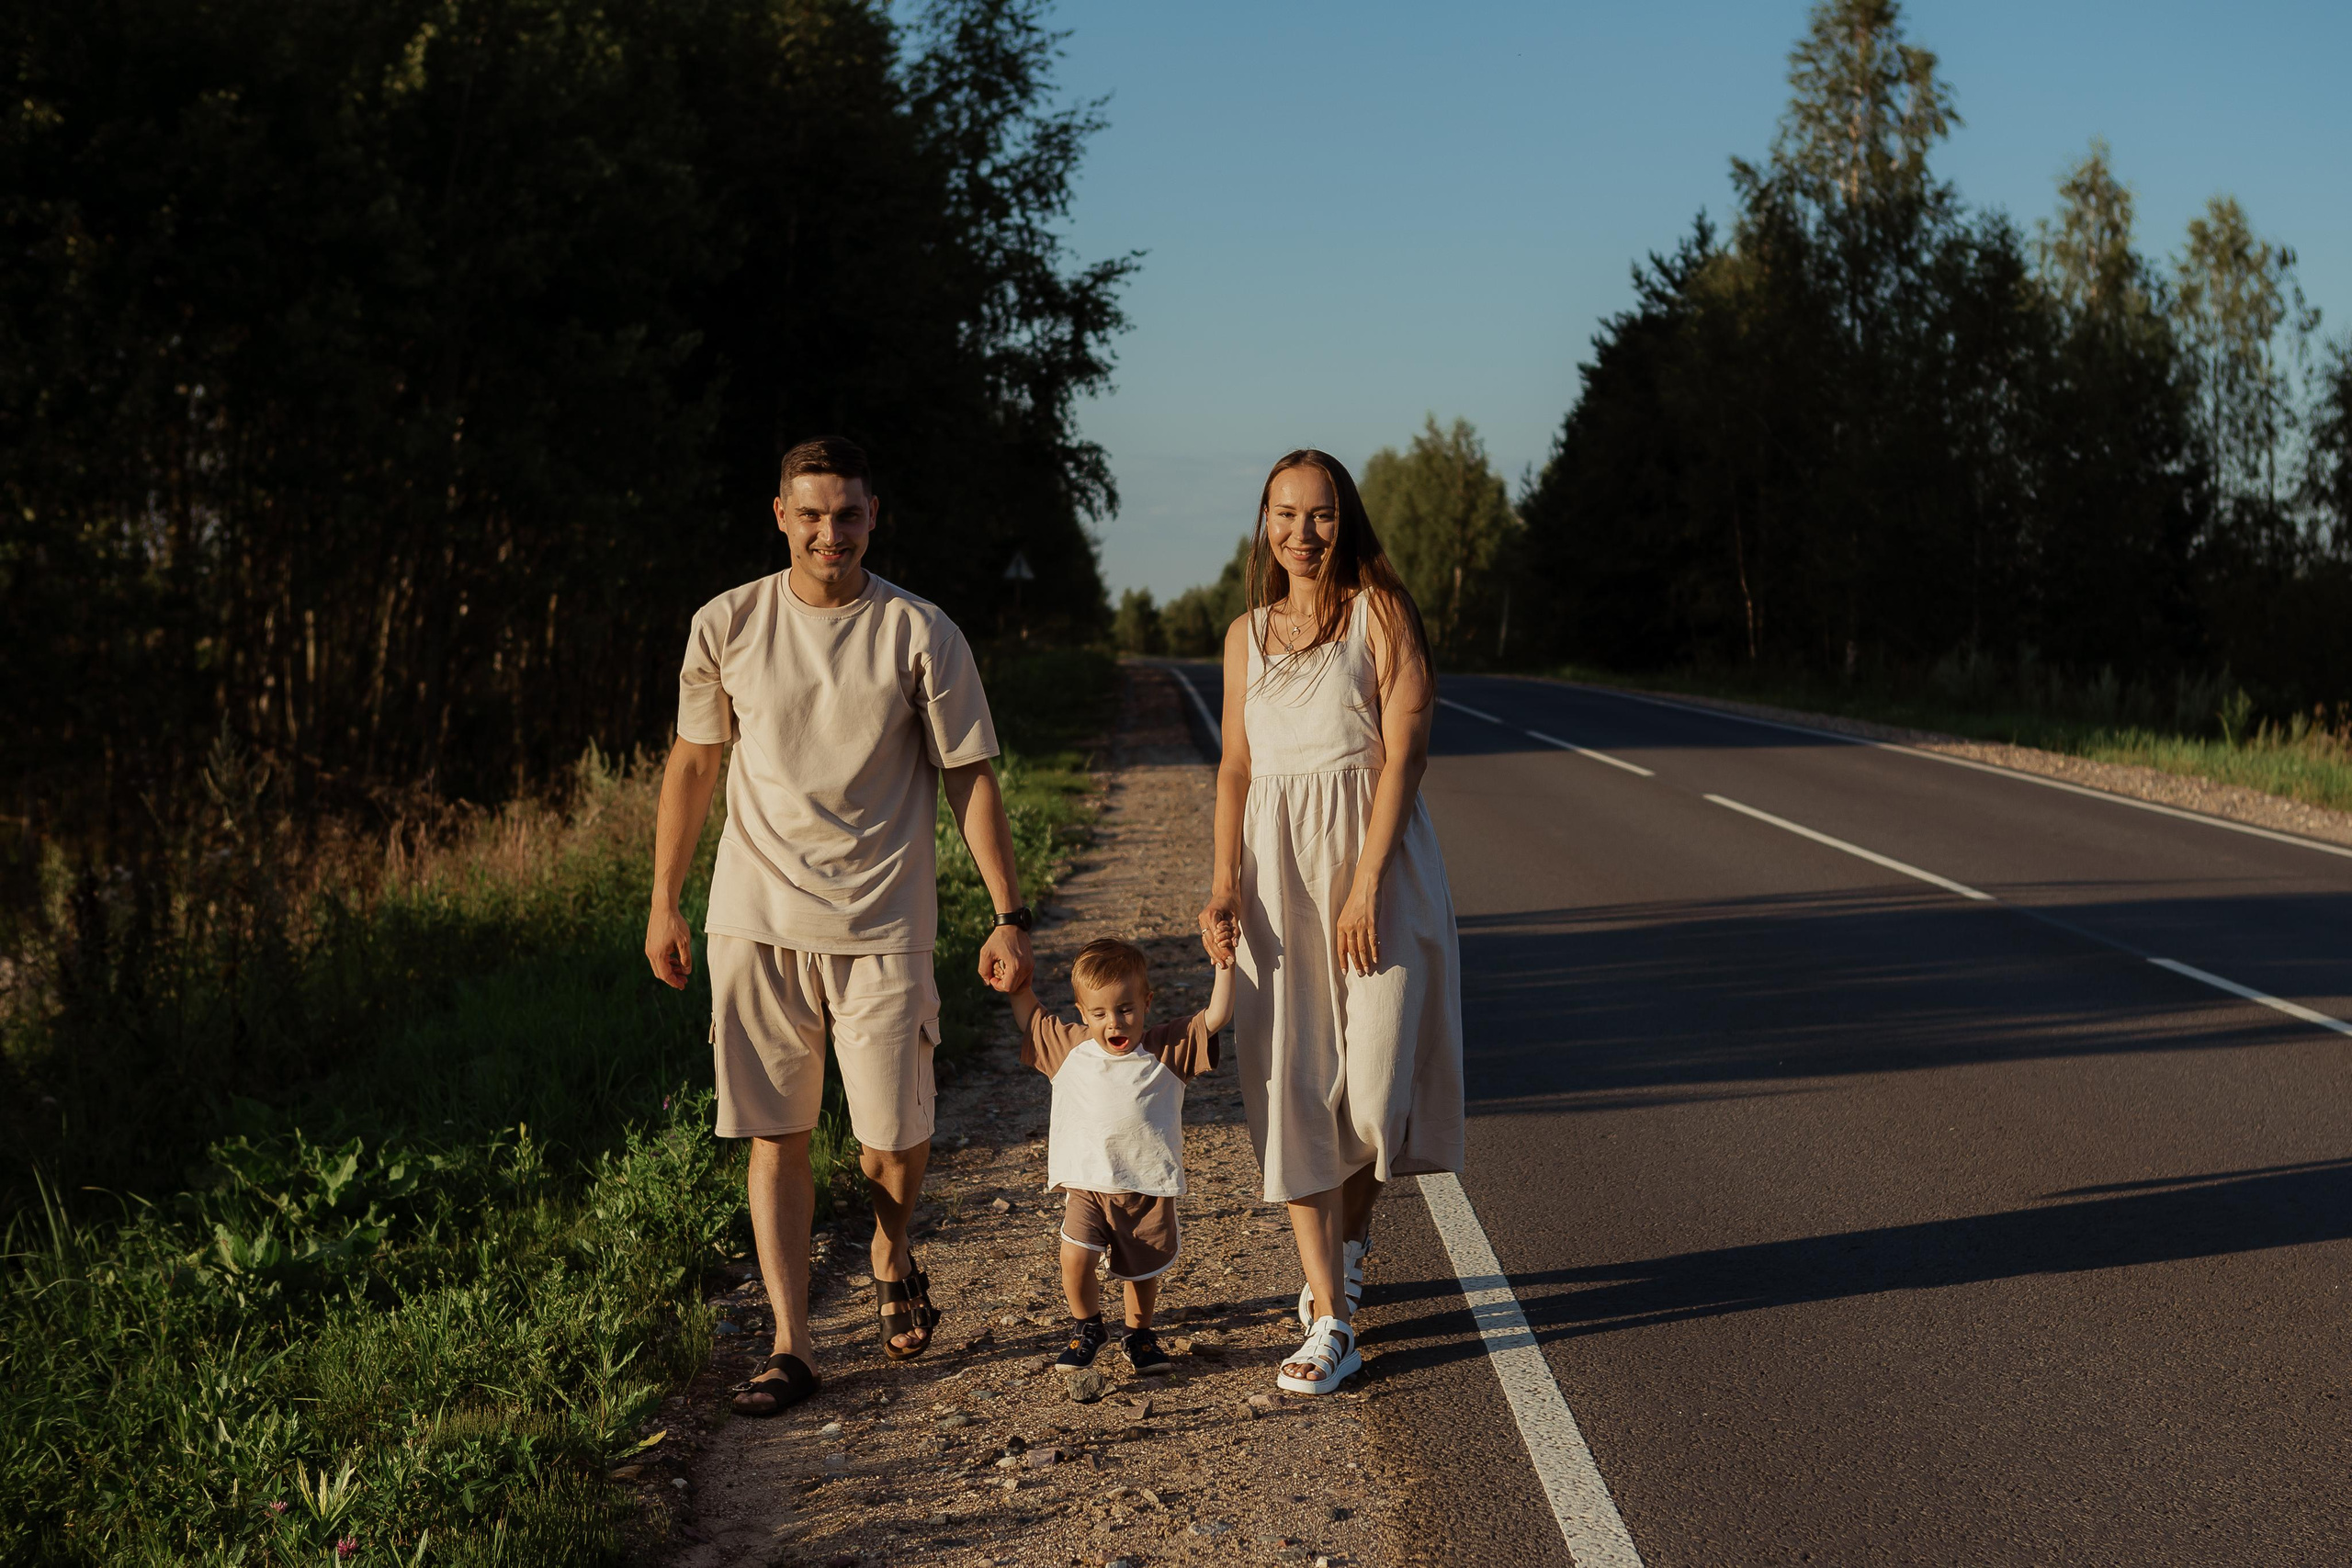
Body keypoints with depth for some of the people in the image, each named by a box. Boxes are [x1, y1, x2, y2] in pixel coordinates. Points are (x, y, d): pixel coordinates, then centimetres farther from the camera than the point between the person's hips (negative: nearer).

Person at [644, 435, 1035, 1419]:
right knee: (774, 1136, 1)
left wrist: (1010, 915, -4)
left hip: (881, 924, -1)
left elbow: (969, 778, 1)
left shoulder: (920, 635, -3)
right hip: (753, 922, 1)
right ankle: (791, 1346, 8)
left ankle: (893, 1261, 32)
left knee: (895, 1138, 0)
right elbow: (692, 763, 12)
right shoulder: (726, 626, 2)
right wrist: (663, 905, 12)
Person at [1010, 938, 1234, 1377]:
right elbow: (1028, 1015, 16)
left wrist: (1224, 965, -18)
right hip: (1086, 1184, 0)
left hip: (1148, 1187, 0)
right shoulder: (1068, 1048, 2)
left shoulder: (1167, 1050, -4)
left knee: (1142, 1271, 12)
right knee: (1075, 1259, -15)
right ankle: (1087, 1328, 12)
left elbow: (1215, 1017, -9)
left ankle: (1139, 1333, 39)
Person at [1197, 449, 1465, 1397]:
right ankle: (1332, 1318, 3)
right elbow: (1236, 767, 12)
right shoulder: (1247, 635, 13)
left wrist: (1367, 884, -16)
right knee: (1292, 1087, -2)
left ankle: (1352, 1239, 30)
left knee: (1372, 1075, -2)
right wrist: (1225, 886, -2)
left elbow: (1404, 751, -9)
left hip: (1373, 859, -3)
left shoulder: (1380, 612, -2)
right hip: (1276, 867, 4)